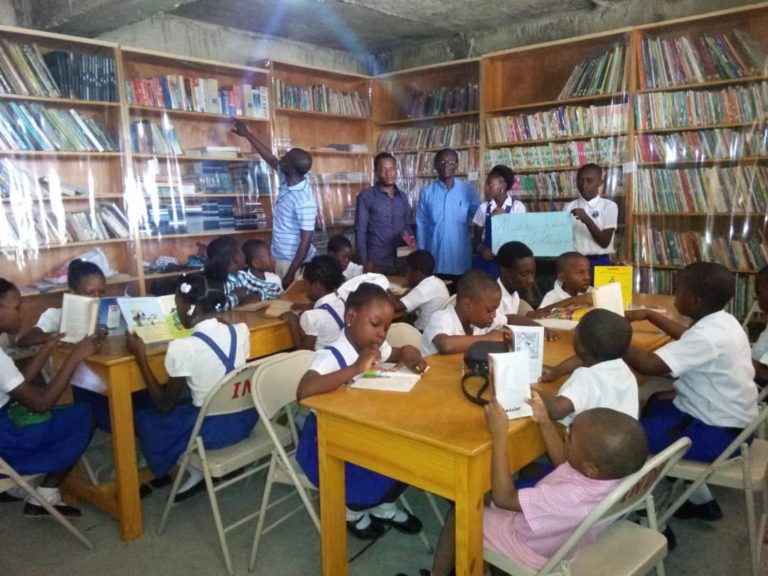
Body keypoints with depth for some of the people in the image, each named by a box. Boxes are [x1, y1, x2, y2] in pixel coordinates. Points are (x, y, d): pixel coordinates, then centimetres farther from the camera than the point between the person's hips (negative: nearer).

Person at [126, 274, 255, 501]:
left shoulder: (182, 347, -21)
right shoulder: (241, 331, -6)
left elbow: (164, 405, -9)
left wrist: (140, 356, -5)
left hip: (212, 430, -6)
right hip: (245, 420, 6)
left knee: (144, 419, 18)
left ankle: (197, 471, 15)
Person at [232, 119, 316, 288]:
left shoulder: (305, 201, -25)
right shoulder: (287, 180, -1)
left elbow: (306, 241, -24)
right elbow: (270, 158, 16)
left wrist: (291, 273, -23)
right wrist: (247, 134, 23)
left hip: (294, 261, -9)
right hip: (280, 257, 9)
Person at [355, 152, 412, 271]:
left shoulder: (402, 197, 11)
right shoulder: (366, 196, -5)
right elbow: (360, 231, -6)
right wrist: (364, 261, -12)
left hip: (400, 261, 5)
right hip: (376, 262, -4)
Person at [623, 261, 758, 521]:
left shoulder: (708, 337, -28)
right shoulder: (721, 321, 2)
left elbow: (648, 365, -35)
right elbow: (688, 337, 25)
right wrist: (648, 314, 21)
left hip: (721, 433, -10)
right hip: (727, 416, 10)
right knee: (657, 402, 26)